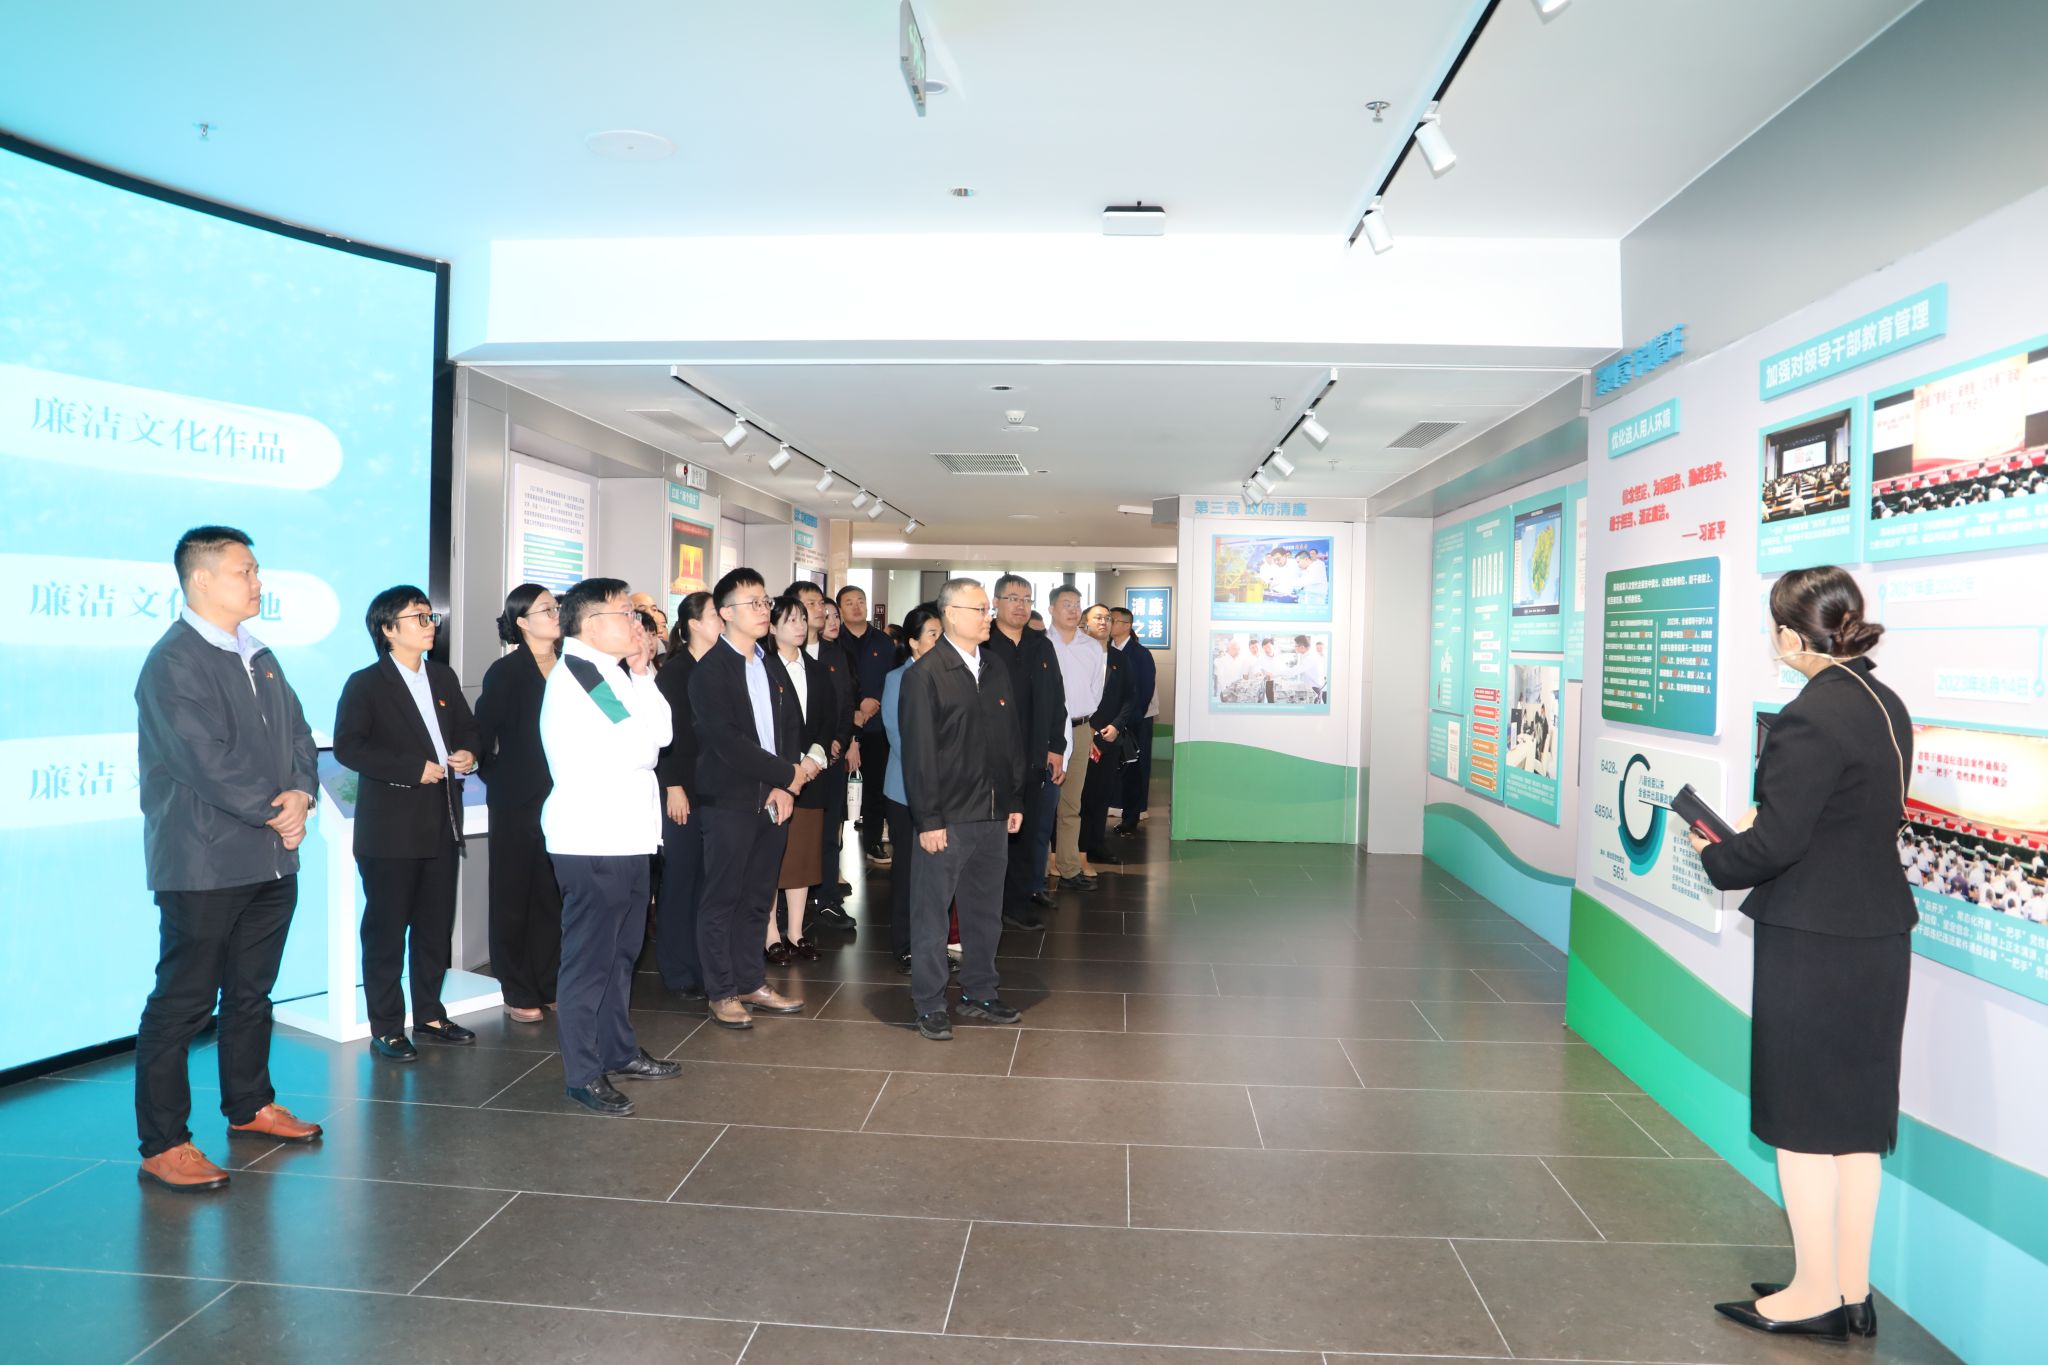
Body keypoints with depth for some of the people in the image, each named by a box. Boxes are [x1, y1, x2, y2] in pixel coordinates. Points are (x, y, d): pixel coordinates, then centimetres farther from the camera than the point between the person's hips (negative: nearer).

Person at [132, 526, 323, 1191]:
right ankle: (162, 1145, 11)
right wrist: (275, 813, -12)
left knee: (252, 992, 19)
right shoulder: (174, 662, -12)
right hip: (204, 864, -8)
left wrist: (300, 794, -6)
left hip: (272, 861, 8)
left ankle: (249, 1106, 33)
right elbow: (207, 762, -19)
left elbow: (298, 736, 13)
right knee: (182, 1004, 1)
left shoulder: (260, 658, 14)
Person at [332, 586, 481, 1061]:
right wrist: (414, 769, -19)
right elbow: (347, 746, -15)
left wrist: (468, 754, -3)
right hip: (390, 830, -6)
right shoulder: (365, 684, -5)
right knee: (386, 931, 2)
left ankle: (430, 1015, 25)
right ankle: (386, 1029, 12)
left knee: (436, 926, 13)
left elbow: (467, 728, 20)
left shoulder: (444, 678, 13)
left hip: (441, 825, 6)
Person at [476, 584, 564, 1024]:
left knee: (554, 896, 8)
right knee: (515, 896, 6)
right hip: (519, 803, -3)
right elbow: (483, 738, -3)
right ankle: (518, 993, 15)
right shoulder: (506, 672, -4)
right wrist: (499, 782, -1)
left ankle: (550, 986, 19)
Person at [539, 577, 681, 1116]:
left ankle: (619, 1051, 32)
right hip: (592, 842, -10)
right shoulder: (573, 678, -16)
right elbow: (639, 748, -20)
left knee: (620, 951, 19)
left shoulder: (612, 674, 14)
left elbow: (661, 733, 8)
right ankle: (584, 1073, 11)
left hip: (627, 836, 10)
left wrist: (642, 675, -1)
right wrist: (640, 678, -8)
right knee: (589, 958, 0)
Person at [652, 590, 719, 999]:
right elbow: (666, 732, -10)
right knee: (680, 878, 1)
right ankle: (677, 972, 12)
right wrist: (673, 787, -13)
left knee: (708, 879, 8)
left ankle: (704, 965, 17)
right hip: (683, 790, -5)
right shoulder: (675, 671, -7)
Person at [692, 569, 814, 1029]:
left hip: (774, 799, 6)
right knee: (721, 899, 3)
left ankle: (751, 983, 23)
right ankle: (721, 993, 12)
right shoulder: (710, 670, -9)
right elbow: (725, 741, -18)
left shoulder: (773, 669, 13)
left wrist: (785, 787, -4)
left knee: (758, 898, 13)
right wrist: (789, 774, -15)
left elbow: (793, 728, 11)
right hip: (729, 801, -6)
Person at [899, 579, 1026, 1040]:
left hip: (993, 815, 6)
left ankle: (979, 993, 31)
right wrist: (928, 820, -15)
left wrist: (1015, 801, 11)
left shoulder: (996, 669, 10)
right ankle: (930, 1005, 17)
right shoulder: (925, 673, -10)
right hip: (946, 819, -6)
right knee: (931, 914, 5)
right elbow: (918, 752, -12)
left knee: (985, 912, 16)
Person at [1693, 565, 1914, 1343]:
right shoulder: (1886, 705, 8)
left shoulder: (1812, 717, -21)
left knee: (1803, 1122, 5)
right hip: (1878, 935, 9)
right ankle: (1852, 1293, 27)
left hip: (1813, 945, -9)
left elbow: (1776, 843, -20)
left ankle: (1816, 1295, 17)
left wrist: (1716, 858, -3)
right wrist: (1765, 822, 12)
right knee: (1855, 1120, 16)